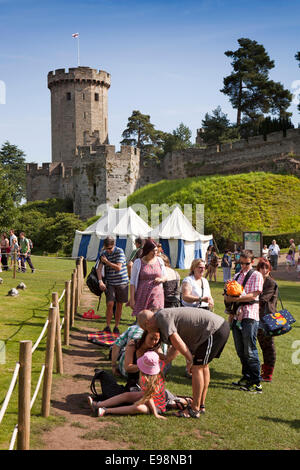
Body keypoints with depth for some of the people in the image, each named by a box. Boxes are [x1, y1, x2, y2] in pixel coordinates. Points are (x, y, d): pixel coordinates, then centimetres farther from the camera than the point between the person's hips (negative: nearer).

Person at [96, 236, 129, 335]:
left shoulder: (119, 251, -8)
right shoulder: (103, 254, 3)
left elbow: (118, 267, -15)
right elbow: (99, 268, -1)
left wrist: (106, 261, -11)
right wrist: (100, 281, -14)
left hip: (122, 282, -2)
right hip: (110, 283, 2)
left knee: (119, 305, 6)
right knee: (110, 304, -11)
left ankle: (116, 327, 18)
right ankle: (107, 326, 1)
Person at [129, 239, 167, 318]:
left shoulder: (159, 260, 9)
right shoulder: (138, 262, 1)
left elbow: (165, 277, 18)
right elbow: (132, 282, 2)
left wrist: (161, 279, -7)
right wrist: (132, 299, -4)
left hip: (157, 296, 2)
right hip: (142, 296, -1)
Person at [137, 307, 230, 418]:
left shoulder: (162, 316, -11)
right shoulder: (169, 315, 20)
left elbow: (177, 342, -19)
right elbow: (176, 347, 30)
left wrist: (190, 360, -8)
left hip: (214, 330, -10)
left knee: (197, 367, -3)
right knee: (203, 365, 19)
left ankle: (195, 409, 5)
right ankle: (201, 405, 28)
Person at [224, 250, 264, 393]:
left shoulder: (256, 275, -3)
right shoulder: (237, 276, 18)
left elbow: (253, 295, -14)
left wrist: (234, 299, -16)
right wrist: (231, 314, 14)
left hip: (249, 317, -7)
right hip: (237, 317, 7)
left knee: (250, 351, -5)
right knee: (240, 351, 12)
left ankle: (256, 383, 1)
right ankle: (246, 377, 24)